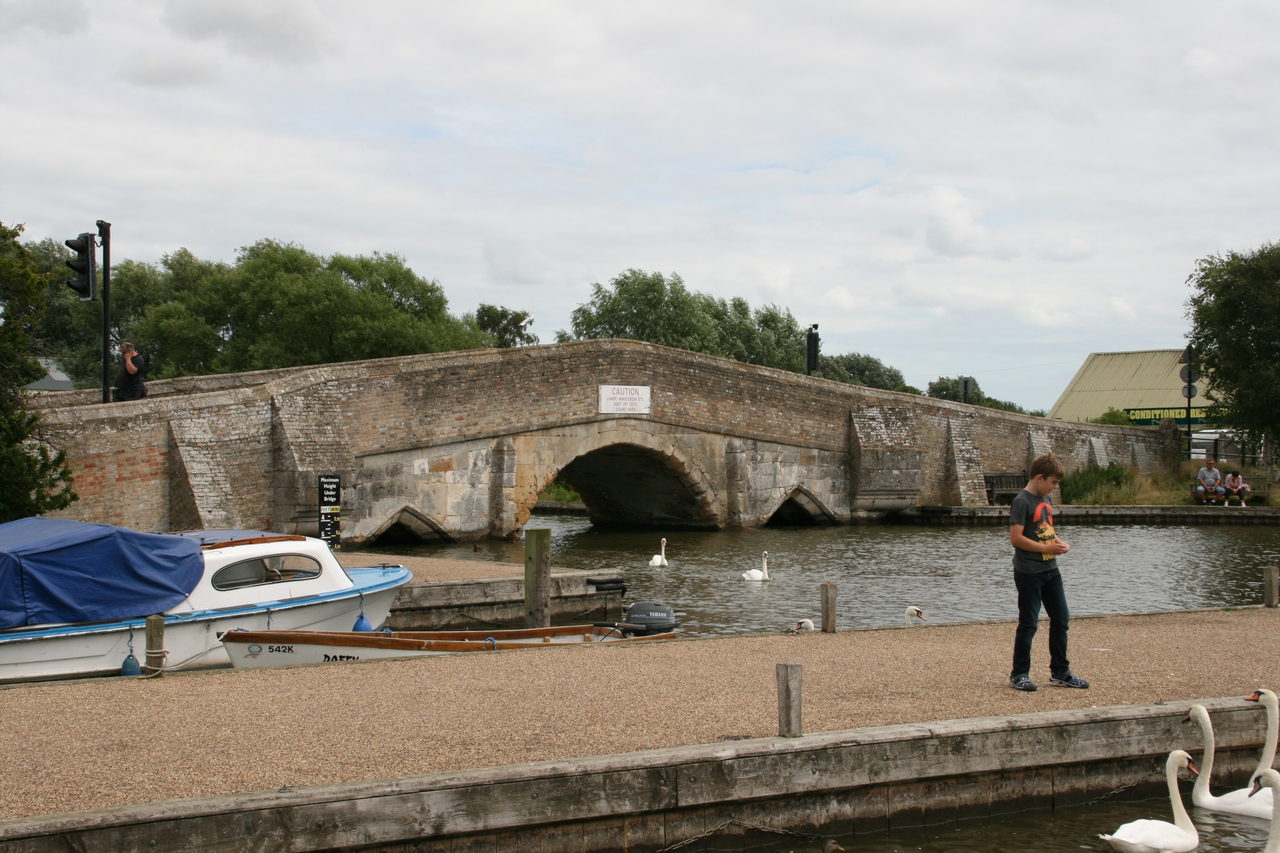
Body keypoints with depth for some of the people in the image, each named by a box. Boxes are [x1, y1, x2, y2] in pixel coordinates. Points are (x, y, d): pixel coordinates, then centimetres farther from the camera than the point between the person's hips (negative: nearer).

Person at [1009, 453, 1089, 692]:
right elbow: (1016, 538, -21)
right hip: (1029, 572, -9)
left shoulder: (1046, 500, 13)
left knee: (1061, 620, 10)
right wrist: (1047, 549, -19)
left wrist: (1059, 543, 3)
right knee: (1028, 625, -2)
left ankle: (1060, 672, 20)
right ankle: (1019, 675, 7)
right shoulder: (1022, 501, -15)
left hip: (1050, 570, 9)